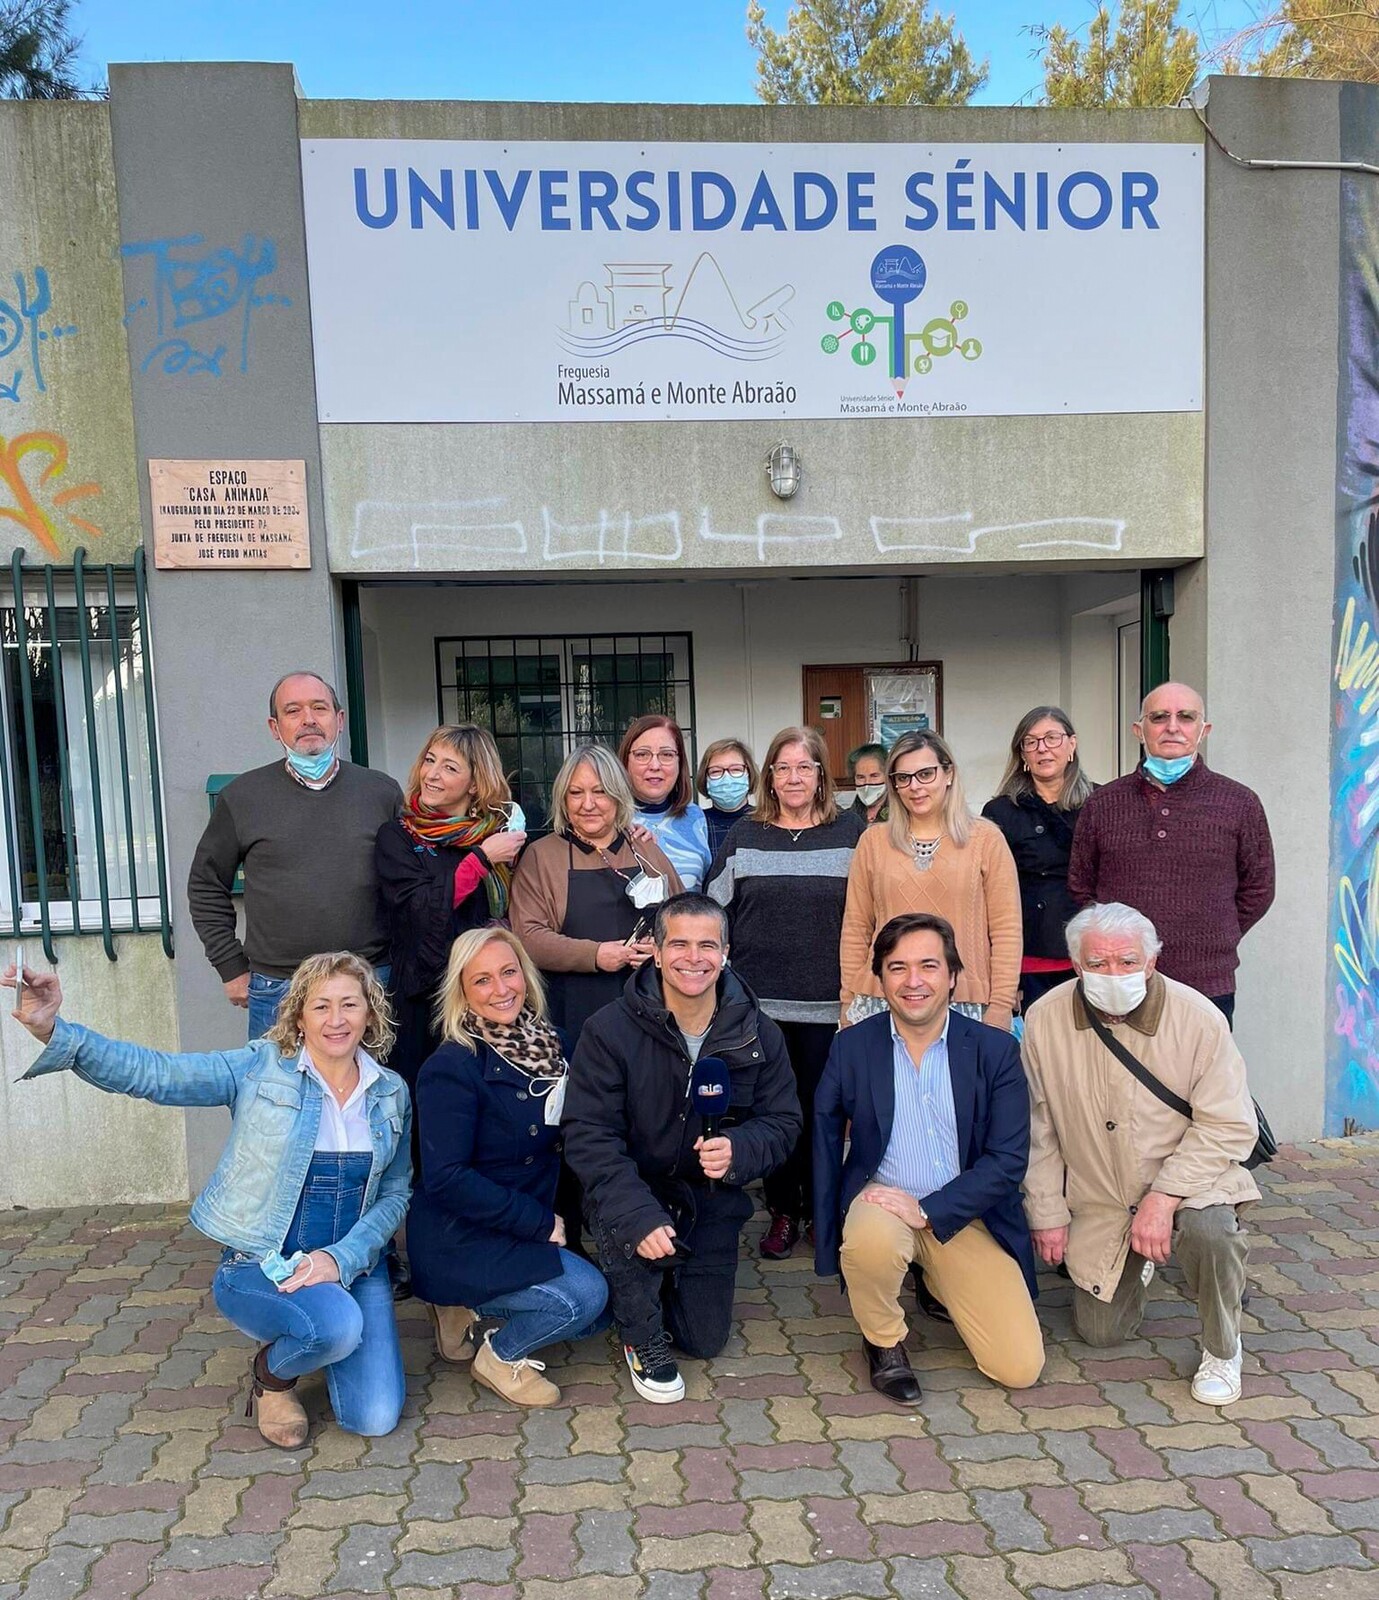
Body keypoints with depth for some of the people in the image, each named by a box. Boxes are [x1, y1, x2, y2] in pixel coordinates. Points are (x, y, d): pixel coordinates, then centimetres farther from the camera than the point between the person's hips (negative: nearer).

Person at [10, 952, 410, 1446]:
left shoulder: (392, 1093, 0)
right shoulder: (260, 1068, -10)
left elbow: (395, 1193, 2)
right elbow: (154, 1073, -20)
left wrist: (341, 1258, -15)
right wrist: (52, 1031, -34)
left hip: (352, 1263, 3)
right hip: (258, 1264, -3)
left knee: (374, 1419, -9)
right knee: (338, 1326, -34)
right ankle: (271, 1374, 3)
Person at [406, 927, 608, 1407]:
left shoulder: (549, 1044, 1)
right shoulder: (451, 1069, -20)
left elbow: (565, 1141, 10)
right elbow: (445, 1178, -24)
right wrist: (540, 1221, -21)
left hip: (527, 1231, 8)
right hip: (459, 1241, -7)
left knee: (598, 1314, 3)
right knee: (584, 1294, -21)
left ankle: (467, 1310, 17)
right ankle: (502, 1357, 7)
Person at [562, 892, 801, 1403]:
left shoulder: (758, 1033, -9)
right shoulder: (610, 1030, -19)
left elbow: (784, 1122, -5)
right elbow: (588, 1135, -22)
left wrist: (738, 1150, -28)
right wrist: (638, 1215, -36)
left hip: (712, 1199, 3)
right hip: (633, 1190, -3)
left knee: (706, 1342, 9)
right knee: (624, 1228, -37)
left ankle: (665, 1283, 43)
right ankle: (642, 1339, -3)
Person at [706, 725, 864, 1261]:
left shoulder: (850, 831, 3)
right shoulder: (745, 836, 5)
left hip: (829, 1002, -1)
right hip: (762, 1001, 1)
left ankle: (821, 1208, 24)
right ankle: (783, 1211, 23)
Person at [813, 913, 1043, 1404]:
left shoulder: (996, 1050, -5)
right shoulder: (852, 1047, -3)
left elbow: (1009, 1158, -9)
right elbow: (825, 1138, 0)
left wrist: (928, 1211, -19)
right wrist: (827, 1241, -9)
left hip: (965, 1215, 1)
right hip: (881, 1200, -1)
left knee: (1021, 1367, -8)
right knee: (871, 1240, -37)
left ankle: (940, 1285, 24)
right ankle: (884, 1341, -3)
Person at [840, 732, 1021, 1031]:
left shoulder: (985, 838, 4)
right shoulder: (872, 841, 8)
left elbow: (1006, 931, 2)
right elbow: (855, 931, 10)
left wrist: (1001, 1007, -3)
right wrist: (849, 1005, 8)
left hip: (966, 1006, -1)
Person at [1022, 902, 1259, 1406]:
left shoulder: (1198, 1018, -19)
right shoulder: (1045, 1020, -14)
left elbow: (1229, 1126, -17)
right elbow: (1038, 1129, -3)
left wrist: (1163, 1198, -26)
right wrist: (1047, 1215, 0)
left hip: (1188, 1180, -2)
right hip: (1098, 1202, 2)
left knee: (1207, 1230, -36)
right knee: (1101, 1334, 7)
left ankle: (1222, 1351, -5)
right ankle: (1139, 1263, 40)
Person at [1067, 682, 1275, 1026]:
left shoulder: (1239, 803, 3)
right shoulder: (1102, 804, 7)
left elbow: (1257, 889, 11)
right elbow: (1080, 886, 14)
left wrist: (1211, 943, 8)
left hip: (1207, 989, -1)